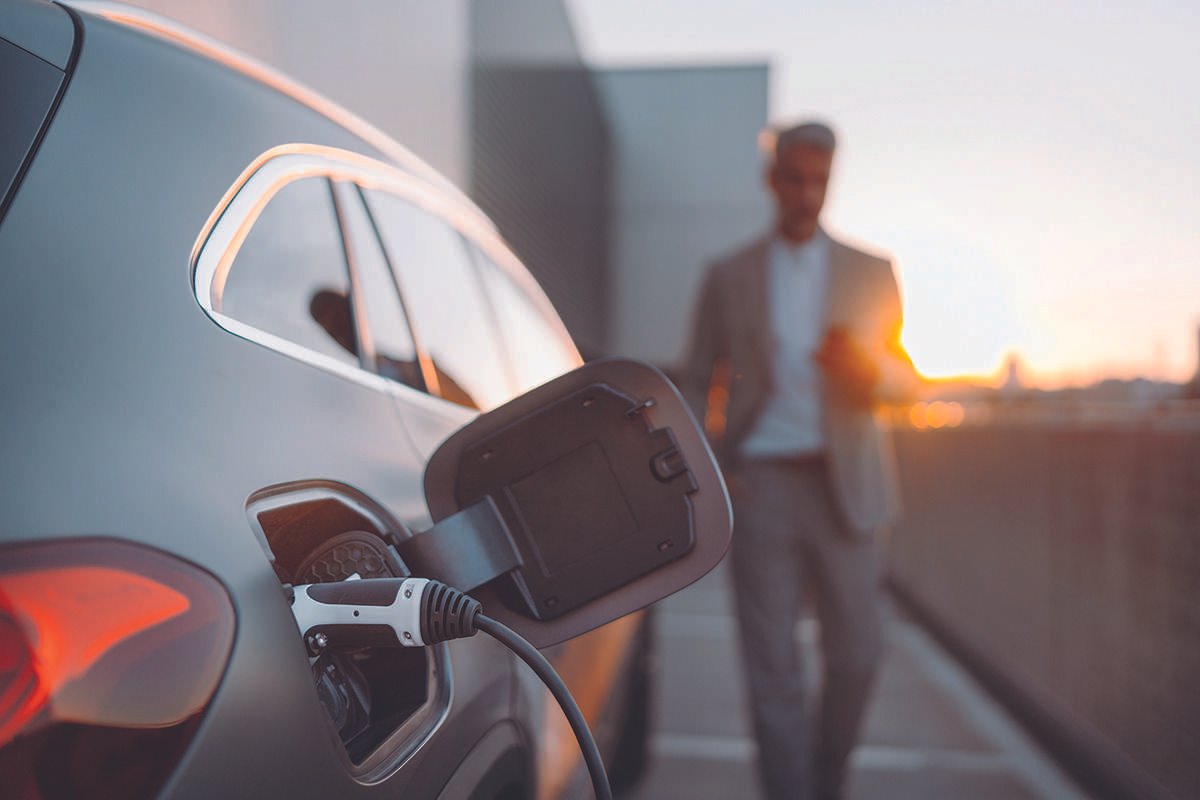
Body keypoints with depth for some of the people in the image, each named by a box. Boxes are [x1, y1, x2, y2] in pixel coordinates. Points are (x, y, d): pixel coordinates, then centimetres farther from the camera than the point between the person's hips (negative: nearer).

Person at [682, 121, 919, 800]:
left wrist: (867, 366, -12)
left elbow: (907, 382, 11)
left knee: (857, 653, 5)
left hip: (842, 484, 1)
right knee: (772, 663, 1)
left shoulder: (872, 273, 10)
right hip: (759, 485, -1)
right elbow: (699, 383, 11)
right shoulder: (728, 278, 9)